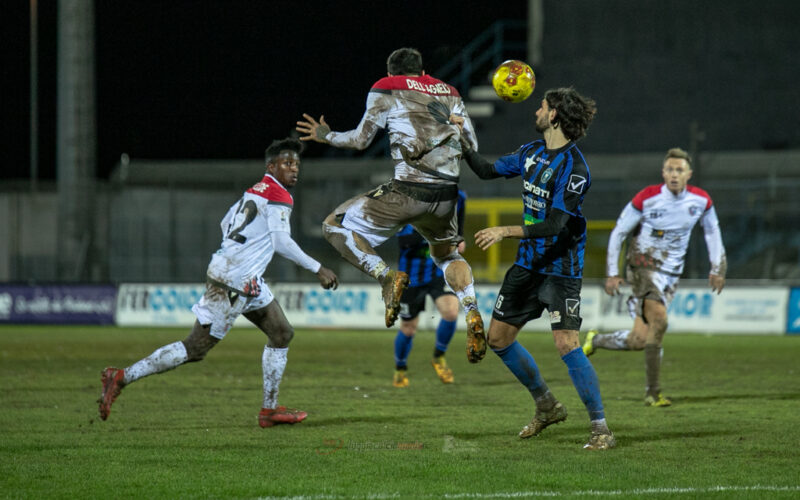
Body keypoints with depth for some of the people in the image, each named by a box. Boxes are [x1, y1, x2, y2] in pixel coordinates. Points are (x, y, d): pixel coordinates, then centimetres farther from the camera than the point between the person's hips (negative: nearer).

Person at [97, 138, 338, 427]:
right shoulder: (278, 196, -12)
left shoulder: (256, 190, 16)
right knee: (196, 349, -8)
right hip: (232, 283, -10)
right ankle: (122, 378, -6)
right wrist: (317, 269, -16)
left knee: (282, 334, 14)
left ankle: (270, 409, 17)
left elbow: (226, 223, 23)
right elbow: (282, 242, -21)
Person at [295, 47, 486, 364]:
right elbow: (472, 147, 19)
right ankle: (472, 315, 5)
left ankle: (387, 277, -13)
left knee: (336, 226, 9)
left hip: (408, 192, -5)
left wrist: (326, 136, 25)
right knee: (446, 254, 31)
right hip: (447, 195, 5)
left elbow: (361, 140, 8)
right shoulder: (449, 93, 19)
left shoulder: (386, 89, 7)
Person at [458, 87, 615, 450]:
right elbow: (488, 170, 19)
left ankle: (601, 429, -11)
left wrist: (506, 232, -30)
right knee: (498, 338, 11)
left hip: (561, 267, -9)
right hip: (527, 263, 9)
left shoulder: (573, 167, -19)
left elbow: (556, 225, -26)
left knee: (566, 344, -19)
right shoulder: (532, 152, 6)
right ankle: (546, 406, 28)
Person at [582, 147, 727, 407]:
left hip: (671, 273, 4)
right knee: (659, 318, -28)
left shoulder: (701, 200, -3)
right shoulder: (646, 198, -13)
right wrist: (612, 273, -5)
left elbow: (712, 232, 15)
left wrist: (717, 268, 8)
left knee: (639, 341, 0)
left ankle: (595, 340, 31)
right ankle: (653, 393, -22)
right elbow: (618, 233, -2)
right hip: (643, 265, -4)